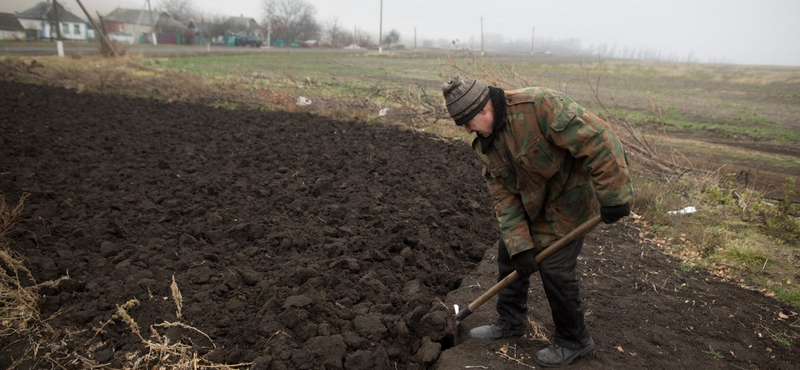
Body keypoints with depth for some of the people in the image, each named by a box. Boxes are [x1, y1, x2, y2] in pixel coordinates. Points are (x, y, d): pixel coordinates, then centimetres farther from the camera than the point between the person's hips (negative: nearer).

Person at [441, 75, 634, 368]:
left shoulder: (539, 105, -31)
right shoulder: (484, 142, -6)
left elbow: (598, 140, -32)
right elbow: (503, 194, -7)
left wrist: (613, 197, -29)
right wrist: (519, 244, -14)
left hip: (567, 199, -7)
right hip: (529, 202, 8)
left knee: (554, 268, -4)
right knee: (508, 253, 13)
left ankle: (574, 340, 20)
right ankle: (510, 321, 34)